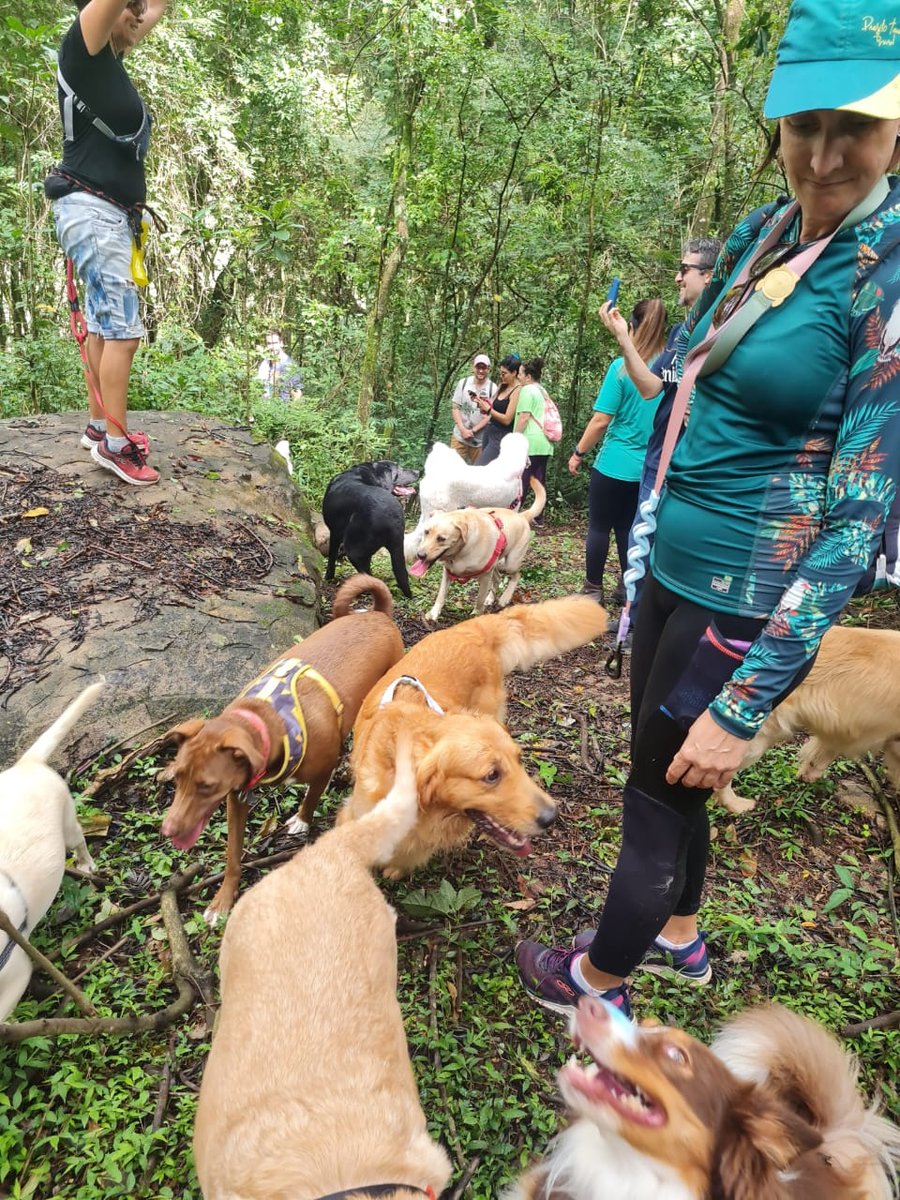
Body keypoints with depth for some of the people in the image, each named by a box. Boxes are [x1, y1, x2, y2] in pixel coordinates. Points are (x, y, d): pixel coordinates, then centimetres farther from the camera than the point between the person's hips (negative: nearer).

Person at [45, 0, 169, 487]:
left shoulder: (109, 58, 18)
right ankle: (115, 446, -10)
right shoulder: (80, 49, -6)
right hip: (91, 210, -10)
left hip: (111, 215, 10)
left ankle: (98, 428, 18)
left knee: (103, 325, 10)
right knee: (122, 327, -13)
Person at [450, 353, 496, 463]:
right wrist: (463, 429, -10)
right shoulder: (463, 383, 0)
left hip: (481, 439, -1)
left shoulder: (493, 388, -5)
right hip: (460, 436, 1)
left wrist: (473, 430, -12)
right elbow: (455, 407, 2)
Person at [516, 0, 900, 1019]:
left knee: (656, 797, 11)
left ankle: (596, 981, 40)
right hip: (673, 570, 8)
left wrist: (743, 706, -21)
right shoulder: (762, 236, 4)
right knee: (662, 773, 24)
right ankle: (680, 940, 52)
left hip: (747, 605, -7)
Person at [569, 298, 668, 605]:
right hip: (652, 468, 5)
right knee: (629, 527, 16)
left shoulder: (622, 367, -12)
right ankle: (628, 589, 21)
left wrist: (578, 453, -1)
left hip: (615, 465, -4)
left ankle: (593, 589, 15)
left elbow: (601, 420, -13)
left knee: (599, 526, 9)